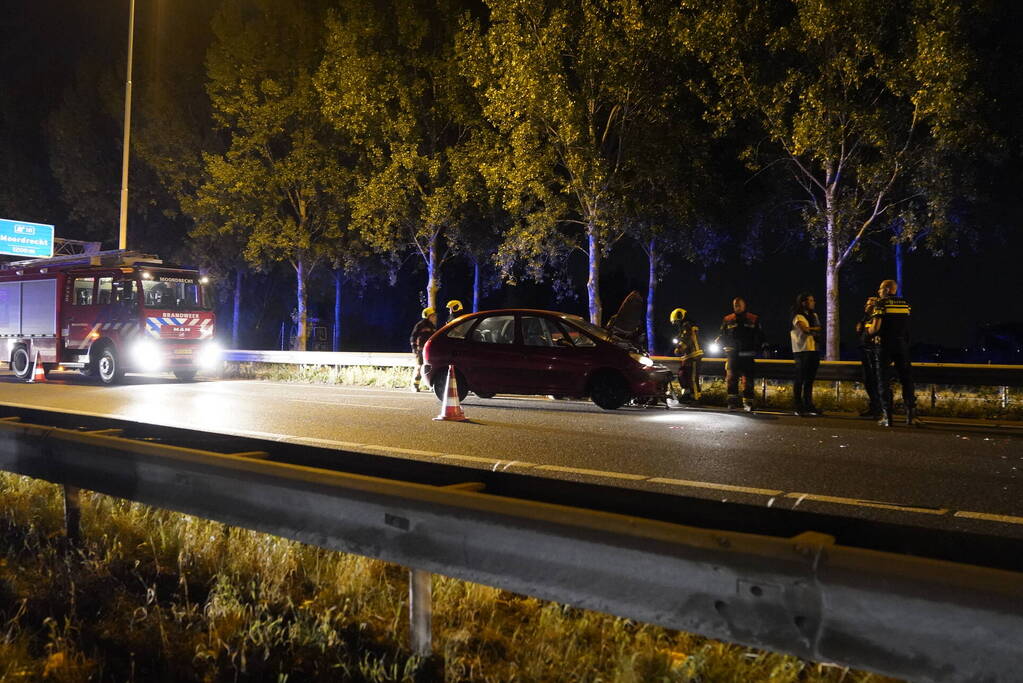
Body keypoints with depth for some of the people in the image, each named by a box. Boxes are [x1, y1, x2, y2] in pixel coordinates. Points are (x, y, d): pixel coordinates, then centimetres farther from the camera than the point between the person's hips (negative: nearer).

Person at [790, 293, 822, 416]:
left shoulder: (814, 315, 19)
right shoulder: (798, 316, -4)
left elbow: (819, 333, 10)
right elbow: (805, 329, -18)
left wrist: (811, 330, -9)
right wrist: (816, 329, -2)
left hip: (813, 350, 7)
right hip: (802, 350, -7)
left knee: (810, 379, 8)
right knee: (800, 379, -5)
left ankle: (808, 406, 13)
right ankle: (798, 407, -3)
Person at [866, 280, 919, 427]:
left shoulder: (881, 304, -7)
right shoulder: (905, 304, 9)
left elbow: (875, 328, -14)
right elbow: (906, 327, 13)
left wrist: (869, 329, 6)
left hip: (885, 345, -4)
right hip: (902, 344, 4)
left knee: (884, 381, 3)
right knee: (907, 380, 8)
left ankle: (887, 417, -1)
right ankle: (911, 416, 3)